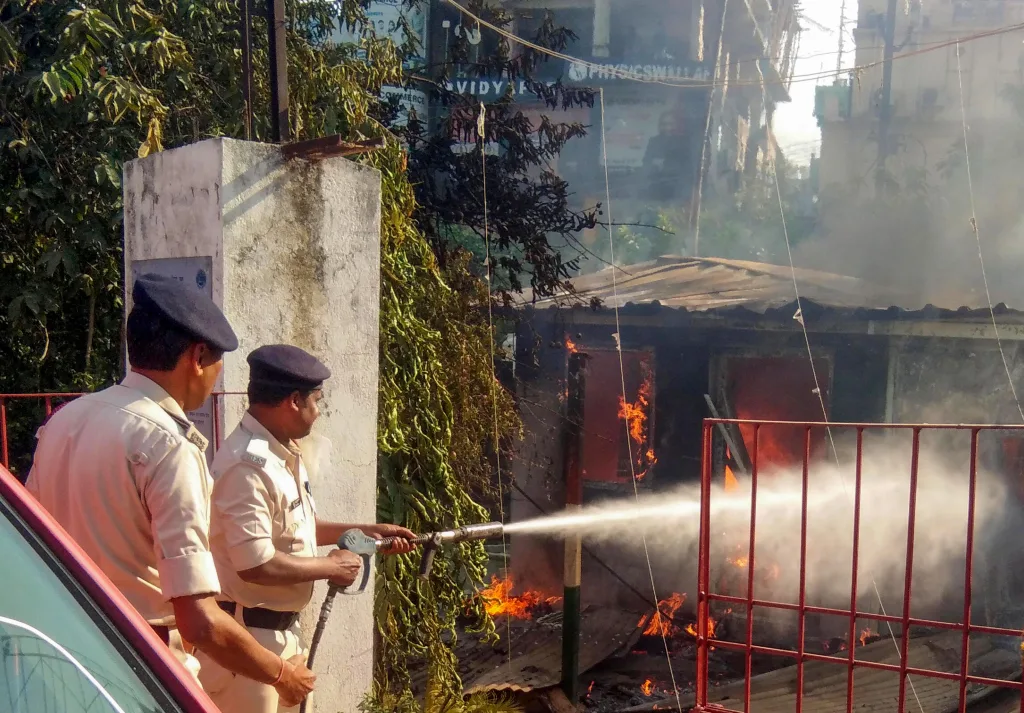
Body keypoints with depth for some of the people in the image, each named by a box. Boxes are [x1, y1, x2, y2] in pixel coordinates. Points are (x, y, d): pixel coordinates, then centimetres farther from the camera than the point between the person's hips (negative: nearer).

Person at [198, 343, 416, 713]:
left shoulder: (285, 453, 6)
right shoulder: (249, 466, -26)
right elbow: (256, 565, -30)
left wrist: (365, 531, 13)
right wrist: (331, 566, -17)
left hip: (284, 628, 10)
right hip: (247, 634, -10)